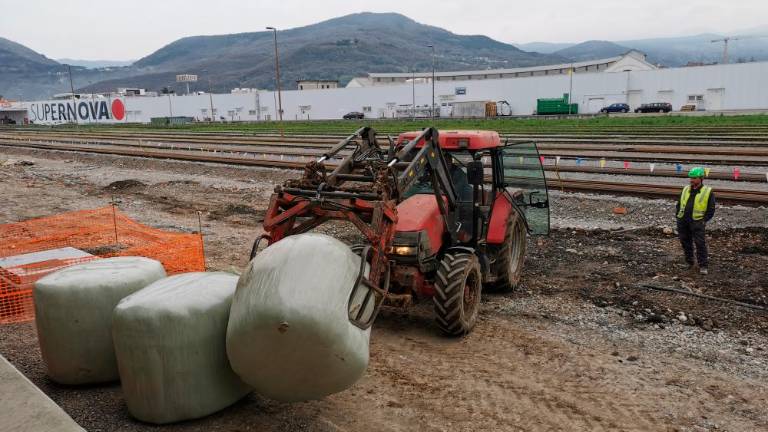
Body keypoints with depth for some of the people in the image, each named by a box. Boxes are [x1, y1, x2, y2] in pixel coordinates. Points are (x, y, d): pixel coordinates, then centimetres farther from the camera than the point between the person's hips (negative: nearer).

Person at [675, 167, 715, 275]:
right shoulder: (686, 189, 12)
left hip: (697, 222, -4)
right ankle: (689, 263, 23)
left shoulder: (708, 192, 0)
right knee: (685, 242, 9)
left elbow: (711, 209, 1)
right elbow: (679, 204, 19)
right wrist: (678, 216, 8)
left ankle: (703, 266, -1)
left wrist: (704, 221, -8)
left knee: (700, 243, -7)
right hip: (683, 221, 4)